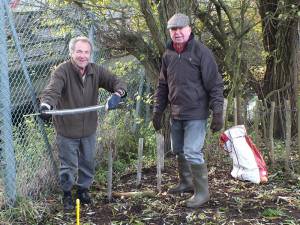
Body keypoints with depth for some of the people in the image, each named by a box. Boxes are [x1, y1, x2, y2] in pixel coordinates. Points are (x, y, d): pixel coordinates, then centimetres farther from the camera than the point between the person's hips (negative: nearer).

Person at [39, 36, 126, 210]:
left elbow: (117, 82, -8)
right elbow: (52, 89, -32)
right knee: (68, 166, 11)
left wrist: (117, 94, -31)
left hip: (89, 129, 4)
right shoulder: (63, 71, -18)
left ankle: (83, 190, 43)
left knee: (88, 163, 20)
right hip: (67, 129, -4)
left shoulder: (96, 71, -4)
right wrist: (46, 104, -54)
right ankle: (67, 194, 35)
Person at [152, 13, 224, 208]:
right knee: (178, 151, 17)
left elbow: (215, 84, -12)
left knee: (192, 153, -9)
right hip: (176, 114, 7)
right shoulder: (168, 55, 8)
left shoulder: (201, 51, -11)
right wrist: (158, 111, 13)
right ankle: (186, 183, 35)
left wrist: (218, 112, -17)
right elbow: (163, 86, 15)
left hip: (196, 114, -7)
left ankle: (202, 192, 5)